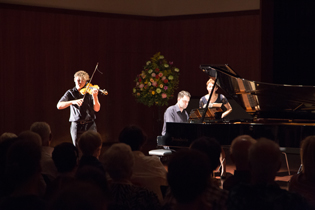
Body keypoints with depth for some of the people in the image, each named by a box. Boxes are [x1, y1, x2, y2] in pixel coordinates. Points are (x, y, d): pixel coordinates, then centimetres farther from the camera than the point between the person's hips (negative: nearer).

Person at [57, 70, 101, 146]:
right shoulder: (70, 93, 7)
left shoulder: (90, 92, 5)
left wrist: (94, 96, -21)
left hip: (90, 125, -1)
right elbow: (59, 106, -7)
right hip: (76, 126, 1)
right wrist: (72, 102, -21)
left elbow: (96, 109, -4)